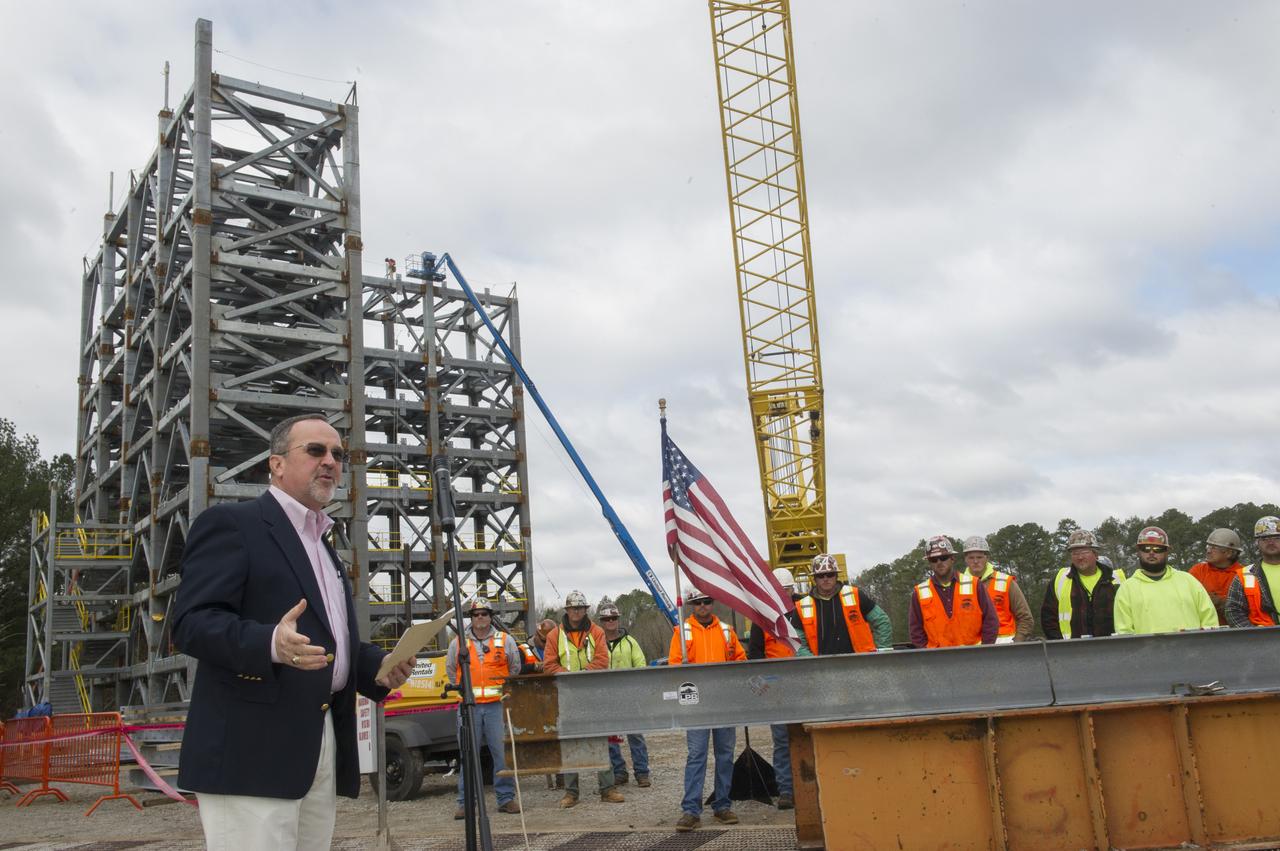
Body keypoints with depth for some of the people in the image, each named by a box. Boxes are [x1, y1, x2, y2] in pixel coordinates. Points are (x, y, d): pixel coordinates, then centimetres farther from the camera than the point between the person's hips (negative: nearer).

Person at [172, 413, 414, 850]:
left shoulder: (325, 546, 24)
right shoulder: (230, 523, -3)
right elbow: (191, 622, -13)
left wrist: (378, 666, 10)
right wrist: (271, 643, -31)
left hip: (323, 748, 8)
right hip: (253, 752, -8)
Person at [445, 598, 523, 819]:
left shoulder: (505, 640, 7)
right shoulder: (458, 643, 9)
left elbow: (516, 669, 17)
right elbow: (450, 670, 22)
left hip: (497, 705, 0)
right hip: (469, 707, 1)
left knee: (503, 752, 0)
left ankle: (506, 798, 9)